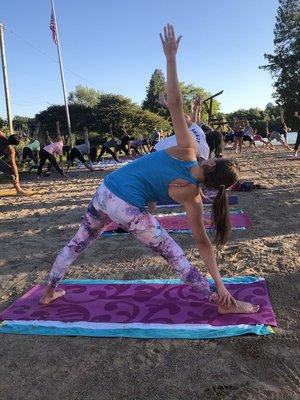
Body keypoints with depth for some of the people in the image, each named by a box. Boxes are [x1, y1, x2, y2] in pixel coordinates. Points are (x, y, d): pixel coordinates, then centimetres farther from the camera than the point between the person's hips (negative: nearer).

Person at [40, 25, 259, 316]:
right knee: (175, 257, 6)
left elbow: (174, 104, -10)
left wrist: (170, 57, -8)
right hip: (128, 209, -4)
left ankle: (50, 292, 42)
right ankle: (224, 303, 15)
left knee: (77, 244, 24)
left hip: (104, 191, 5)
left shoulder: (188, 150, -1)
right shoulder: (191, 197, -6)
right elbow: (203, 243, -5)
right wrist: (219, 284, 1)